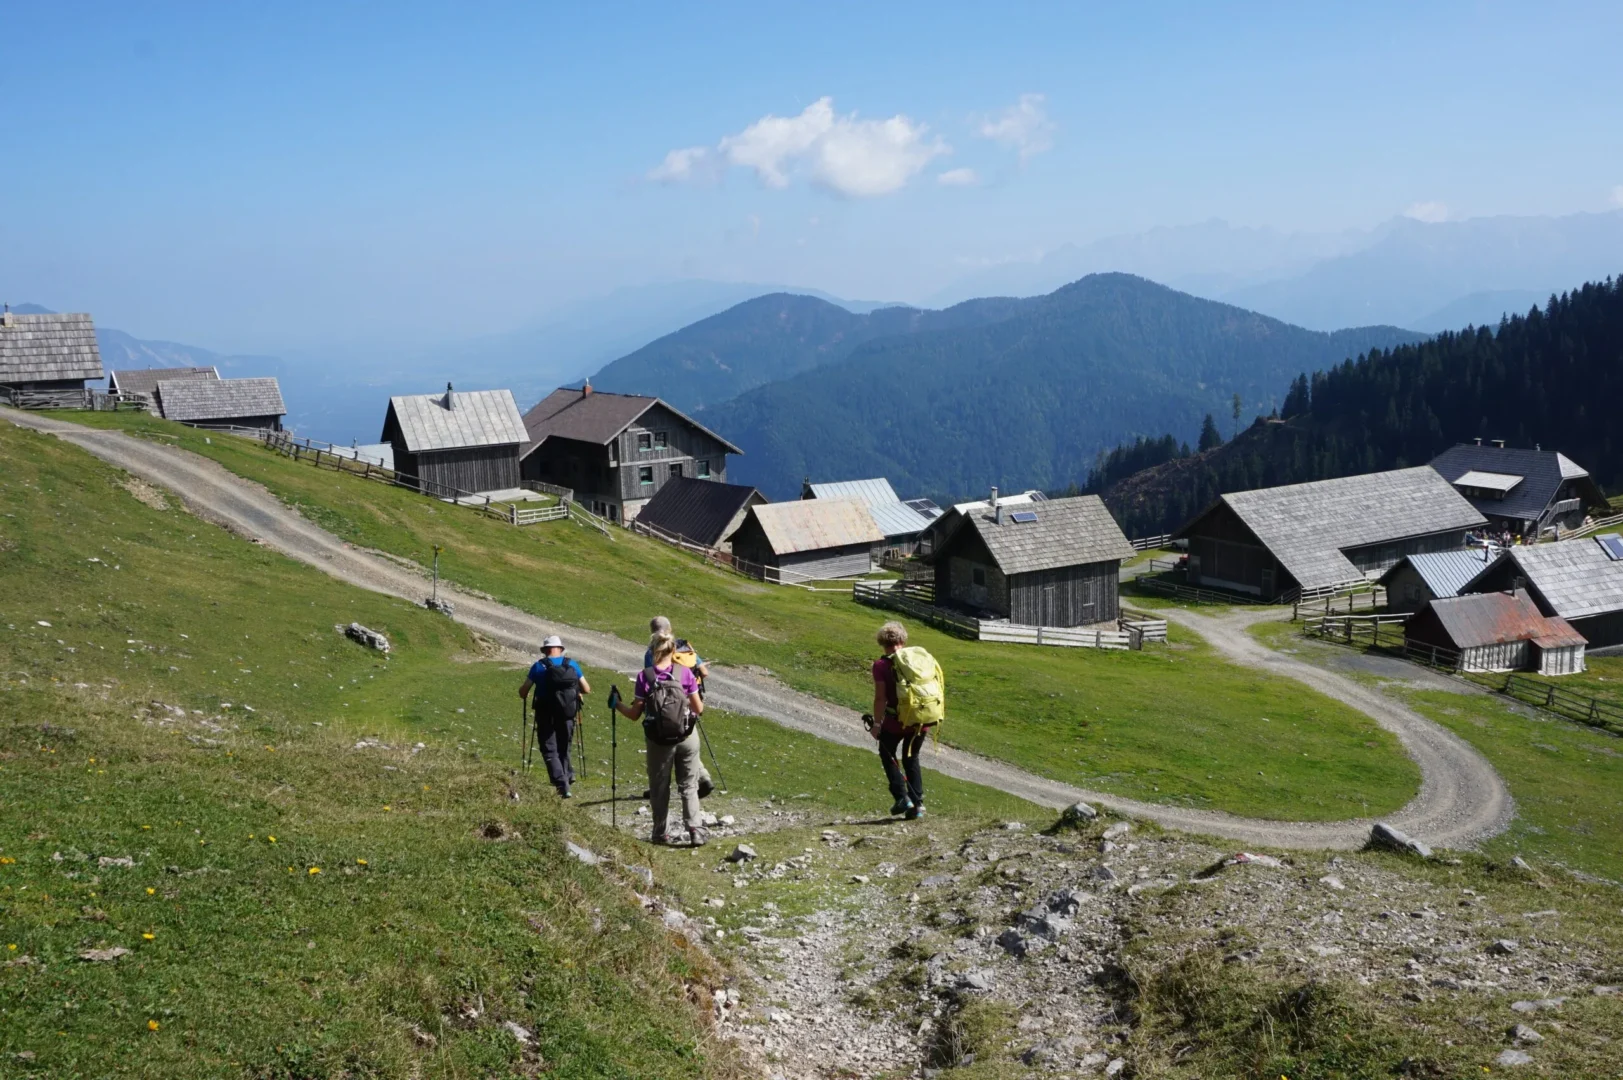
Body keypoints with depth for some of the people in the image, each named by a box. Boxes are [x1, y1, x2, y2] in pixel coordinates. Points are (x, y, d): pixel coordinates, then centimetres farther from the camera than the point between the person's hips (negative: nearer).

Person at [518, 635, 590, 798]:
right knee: (563, 749, 22)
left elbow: (523, 691, -3)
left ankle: (562, 785, -11)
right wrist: (577, 692, 26)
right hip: (567, 715, 3)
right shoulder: (572, 665, 2)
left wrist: (525, 696, 19)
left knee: (550, 751, 2)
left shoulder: (539, 666, -4)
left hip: (546, 716, -3)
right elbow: (587, 689, 4)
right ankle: (568, 776, 23)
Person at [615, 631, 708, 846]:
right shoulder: (685, 673, -8)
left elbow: (635, 714, -6)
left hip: (658, 741, 0)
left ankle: (662, 833, 21)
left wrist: (617, 704, 12)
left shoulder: (644, 677, -9)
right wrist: (701, 702, 20)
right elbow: (698, 709, -3)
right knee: (688, 786, 11)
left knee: (659, 788, 16)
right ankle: (695, 831, 3)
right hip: (687, 737, 0)